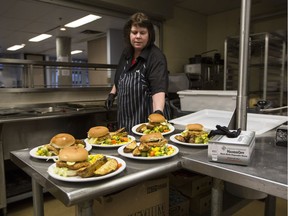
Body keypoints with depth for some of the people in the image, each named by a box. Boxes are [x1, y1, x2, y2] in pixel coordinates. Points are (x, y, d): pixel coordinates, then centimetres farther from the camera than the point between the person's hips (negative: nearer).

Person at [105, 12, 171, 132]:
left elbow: (159, 90, -30)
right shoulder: (126, 53, 4)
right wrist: (112, 94, 13)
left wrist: (158, 112, -44)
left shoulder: (156, 57, -17)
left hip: (148, 119, -6)